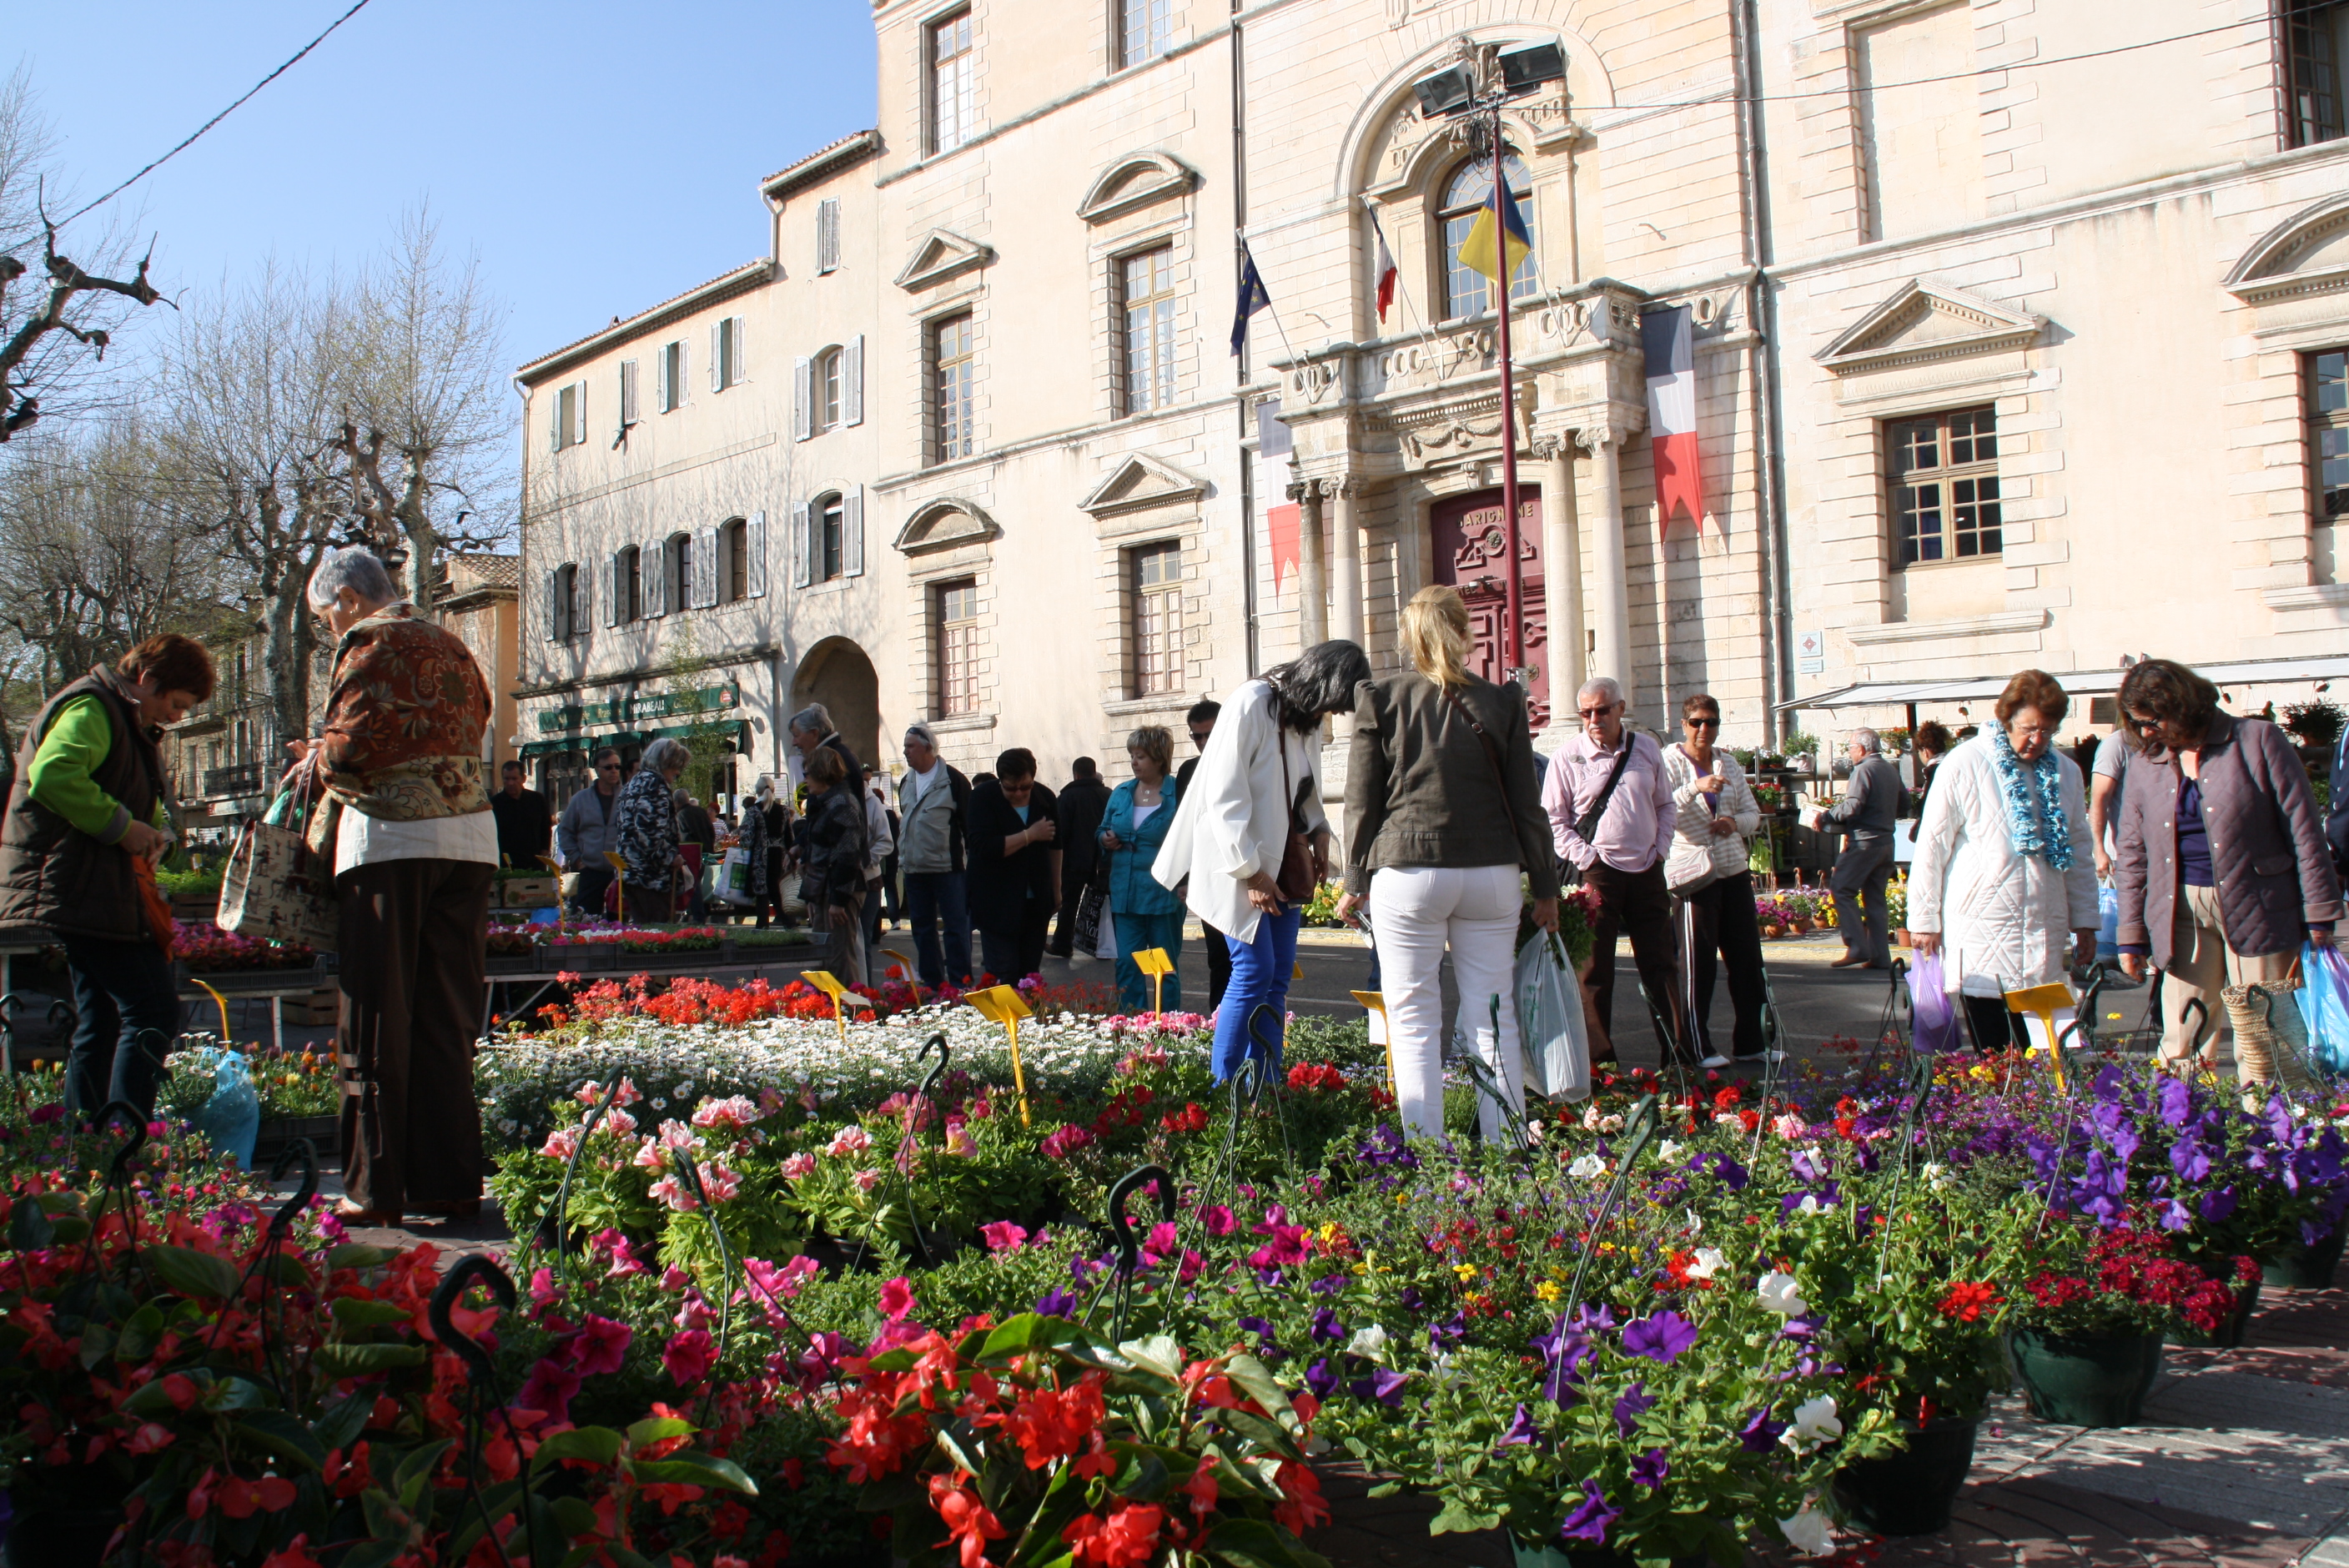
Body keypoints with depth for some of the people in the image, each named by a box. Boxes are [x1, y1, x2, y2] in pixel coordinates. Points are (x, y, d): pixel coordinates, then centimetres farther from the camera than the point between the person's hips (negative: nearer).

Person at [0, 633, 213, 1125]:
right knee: (154, 1012, -16)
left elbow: (141, 801, 33)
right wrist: (123, 826, -22)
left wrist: (156, 830, 11)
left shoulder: (128, 721, 23)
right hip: (84, 894, -11)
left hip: (93, 895, 11)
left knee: (100, 1024, 14)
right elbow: (52, 775, -28)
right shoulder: (91, 708, -10)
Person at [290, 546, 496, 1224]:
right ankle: (450, 1181, 10)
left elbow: (352, 746, -12)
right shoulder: (450, 645, 20)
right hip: (468, 837, 7)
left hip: (391, 838, -7)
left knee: (379, 1021, -1)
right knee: (448, 1020, 9)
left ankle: (376, 1188, 1)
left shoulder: (370, 644, -2)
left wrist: (317, 758, 10)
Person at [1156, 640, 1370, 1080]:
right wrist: (1250, 871, -19)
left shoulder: (1307, 718, 7)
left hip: (1284, 862, 8)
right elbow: (1225, 797, -20)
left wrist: (1318, 831, 3)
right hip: (1240, 864, -8)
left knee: (1278, 976, 5)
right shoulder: (1251, 705, -18)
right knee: (1254, 971, -11)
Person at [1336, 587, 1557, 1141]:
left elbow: (1361, 801, 1)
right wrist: (1544, 887, 14)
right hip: (1491, 875, 2)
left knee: (1414, 1022, 3)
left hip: (1407, 874, -2)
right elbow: (1526, 805, 6)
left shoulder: (1381, 697, -1)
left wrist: (1355, 882, 10)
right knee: (1494, 1018, 7)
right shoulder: (1501, 701, 3)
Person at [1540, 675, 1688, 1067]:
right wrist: (1585, 857, -11)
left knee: (1661, 965, 7)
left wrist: (1659, 849, 5)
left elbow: (1666, 805, 17)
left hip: (1647, 870, 3)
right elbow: (1552, 818, -2)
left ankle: (1678, 1052, 13)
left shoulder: (1647, 748, 7)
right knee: (1596, 970, 2)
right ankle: (1598, 1058, 9)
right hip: (1597, 873, -3)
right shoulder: (1568, 755, -5)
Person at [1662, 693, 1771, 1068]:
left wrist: (1736, 821, -7)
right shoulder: (1671, 762, -3)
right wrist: (1696, 787, -33)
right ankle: (1699, 1047, 5)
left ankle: (1750, 1042, 17)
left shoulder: (1729, 764, 14)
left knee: (1747, 958, 8)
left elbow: (1753, 814, 15)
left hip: (1734, 871, 6)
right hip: (1694, 874, -6)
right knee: (1697, 964, -3)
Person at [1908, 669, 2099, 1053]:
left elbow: (2080, 851, 20)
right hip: (1980, 933, -4)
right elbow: (1931, 845, -2)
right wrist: (1924, 918, -2)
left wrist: (2085, 920, 17)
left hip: (2044, 935, 4)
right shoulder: (1965, 764, -4)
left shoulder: (2066, 773, 12)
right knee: (1994, 1055, -5)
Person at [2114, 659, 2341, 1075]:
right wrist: (2132, 935, 10)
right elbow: (2133, 854, 14)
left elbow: (2304, 829, -3)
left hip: (2257, 911, -3)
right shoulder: (2145, 765, 9)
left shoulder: (2258, 740, -3)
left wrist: (2318, 913, -6)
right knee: (2182, 1046, 1)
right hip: (2181, 913, 3)